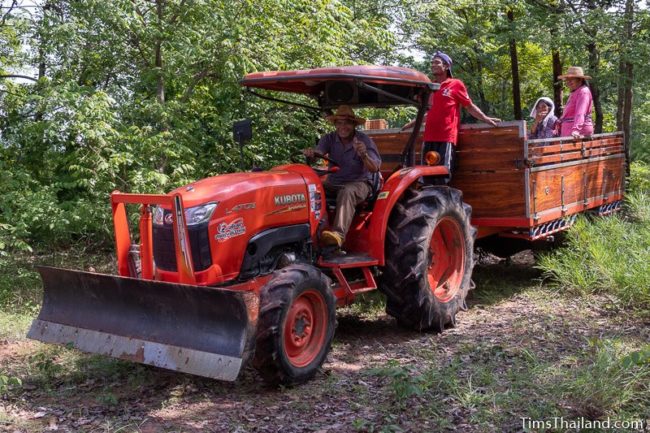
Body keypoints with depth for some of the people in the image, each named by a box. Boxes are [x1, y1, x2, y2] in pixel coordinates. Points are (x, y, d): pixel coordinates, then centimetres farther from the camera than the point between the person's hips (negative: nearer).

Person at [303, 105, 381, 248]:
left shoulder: (364, 140, -6)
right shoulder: (329, 138, 4)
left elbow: (374, 168, -15)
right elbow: (318, 152, -16)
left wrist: (364, 155, -36)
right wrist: (310, 153, -41)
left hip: (359, 184, -4)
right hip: (334, 183, 5)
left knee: (347, 192, -38)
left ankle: (338, 234, -55)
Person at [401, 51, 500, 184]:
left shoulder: (456, 84, 2)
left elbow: (470, 106, 6)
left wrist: (486, 119, -1)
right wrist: (413, 123, 29)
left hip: (447, 138, -5)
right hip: (429, 138, 5)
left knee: (443, 178, -5)